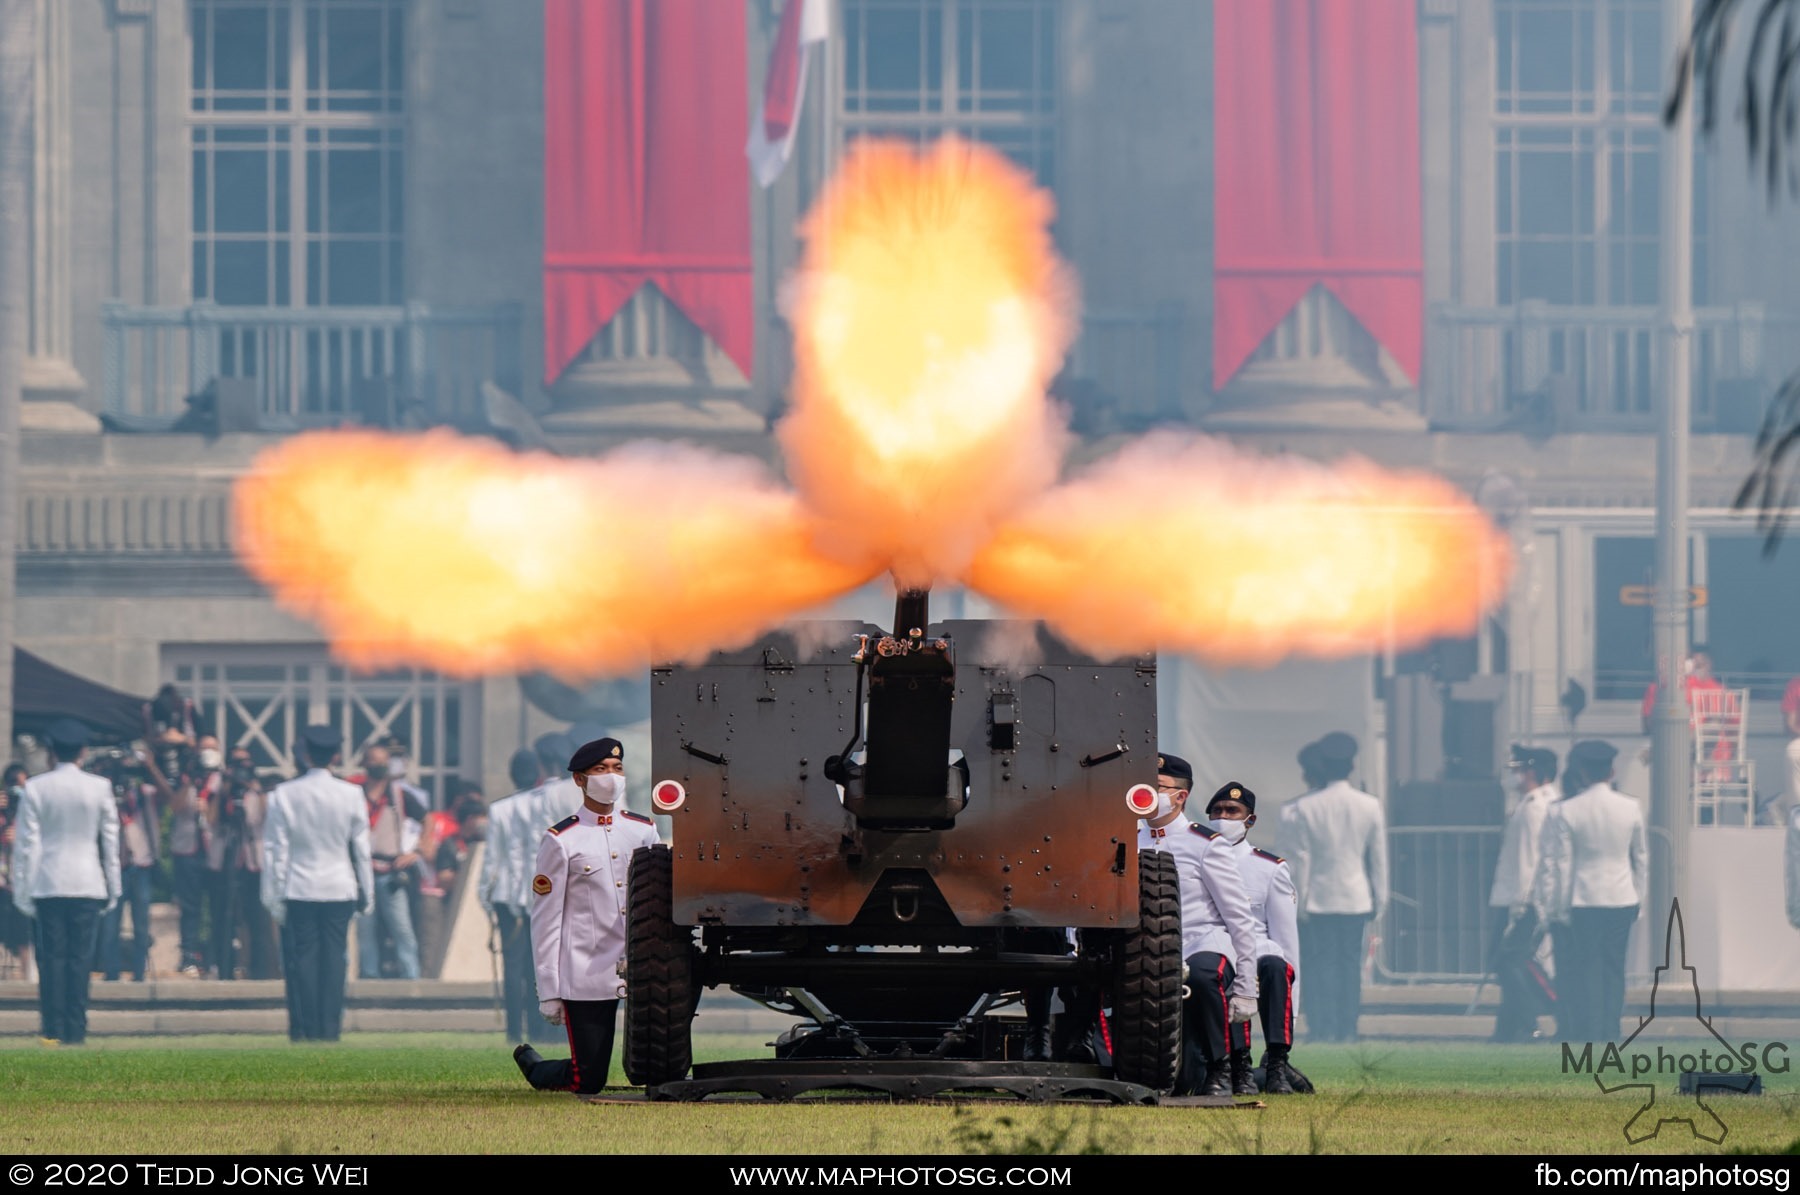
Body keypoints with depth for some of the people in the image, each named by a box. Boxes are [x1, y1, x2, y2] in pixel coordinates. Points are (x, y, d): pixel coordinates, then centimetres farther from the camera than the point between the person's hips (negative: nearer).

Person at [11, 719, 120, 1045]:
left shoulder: (35, 788, -3)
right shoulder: (99, 788, 0)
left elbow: (26, 843, -2)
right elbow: (110, 840, 4)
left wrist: (21, 890, 3)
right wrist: (113, 888, 11)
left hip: (48, 884, 0)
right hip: (88, 884, 0)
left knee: (51, 957, 3)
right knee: (80, 957, 1)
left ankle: (54, 1028, -2)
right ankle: (75, 1029, -3)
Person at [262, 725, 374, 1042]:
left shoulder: (284, 795, -5)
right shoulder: (351, 795, -1)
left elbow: (275, 849, -3)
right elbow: (361, 849, 4)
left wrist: (273, 897, 1)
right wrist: (367, 894, 12)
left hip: (298, 889, -1)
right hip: (340, 889, 1)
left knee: (301, 959, 2)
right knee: (334, 959, 4)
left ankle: (304, 1028, -1)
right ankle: (330, 1028, 2)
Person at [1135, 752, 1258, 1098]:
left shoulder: (1206, 845, -2)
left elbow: (1240, 919, -2)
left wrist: (1246, 990, -6)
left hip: (1205, 946, -4)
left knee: (1201, 975, -42)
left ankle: (1219, 1069, -24)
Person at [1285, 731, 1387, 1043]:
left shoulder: (1306, 808, -9)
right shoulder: (1370, 806, -2)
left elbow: (1301, 858, -6)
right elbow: (1378, 857, 4)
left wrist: (1300, 900, 1)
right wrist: (1379, 900, 12)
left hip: (1319, 899, -2)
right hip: (1357, 898, 2)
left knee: (1321, 963, 3)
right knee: (1351, 962, 8)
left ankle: (1324, 1028, -2)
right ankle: (1348, 1028, 7)